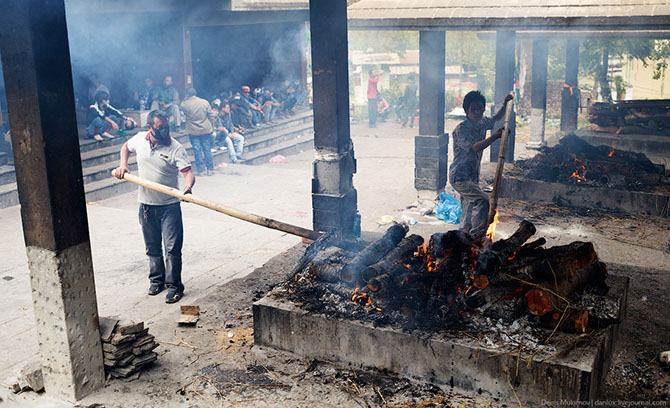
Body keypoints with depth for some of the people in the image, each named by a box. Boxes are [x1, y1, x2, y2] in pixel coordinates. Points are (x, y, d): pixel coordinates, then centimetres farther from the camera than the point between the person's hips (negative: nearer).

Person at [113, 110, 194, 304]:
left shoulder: (175, 148, -14)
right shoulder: (139, 139, -1)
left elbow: (188, 172, -24)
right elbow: (126, 147, 22)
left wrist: (188, 187, -44)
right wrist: (122, 164, 5)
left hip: (169, 206, -4)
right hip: (146, 205, 4)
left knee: (172, 248, -3)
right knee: (152, 247, 17)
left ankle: (174, 285, 9)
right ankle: (157, 280, 33)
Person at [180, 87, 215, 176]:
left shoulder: (185, 104, -11)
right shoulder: (205, 102, -5)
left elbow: (182, 107, 13)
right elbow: (211, 116, 0)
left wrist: (185, 99, 18)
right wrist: (211, 127, 11)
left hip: (193, 131, -1)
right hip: (206, 130, 2)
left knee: (197, 150, 4)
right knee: (207, 149, 8)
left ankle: (201, 170, 5)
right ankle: (210, 169, 11)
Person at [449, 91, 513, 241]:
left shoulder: (482, 122, 5)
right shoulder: (461, 129, -19)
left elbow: (496, 118, 25)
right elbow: (476, 147, -29)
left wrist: (505, 105, 8)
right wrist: (496, 136, -27)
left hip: (472, 177, 9)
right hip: (460, 177, -9)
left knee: (470, 209, 15)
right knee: (483, 199, -20)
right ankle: (476, 235, -12)